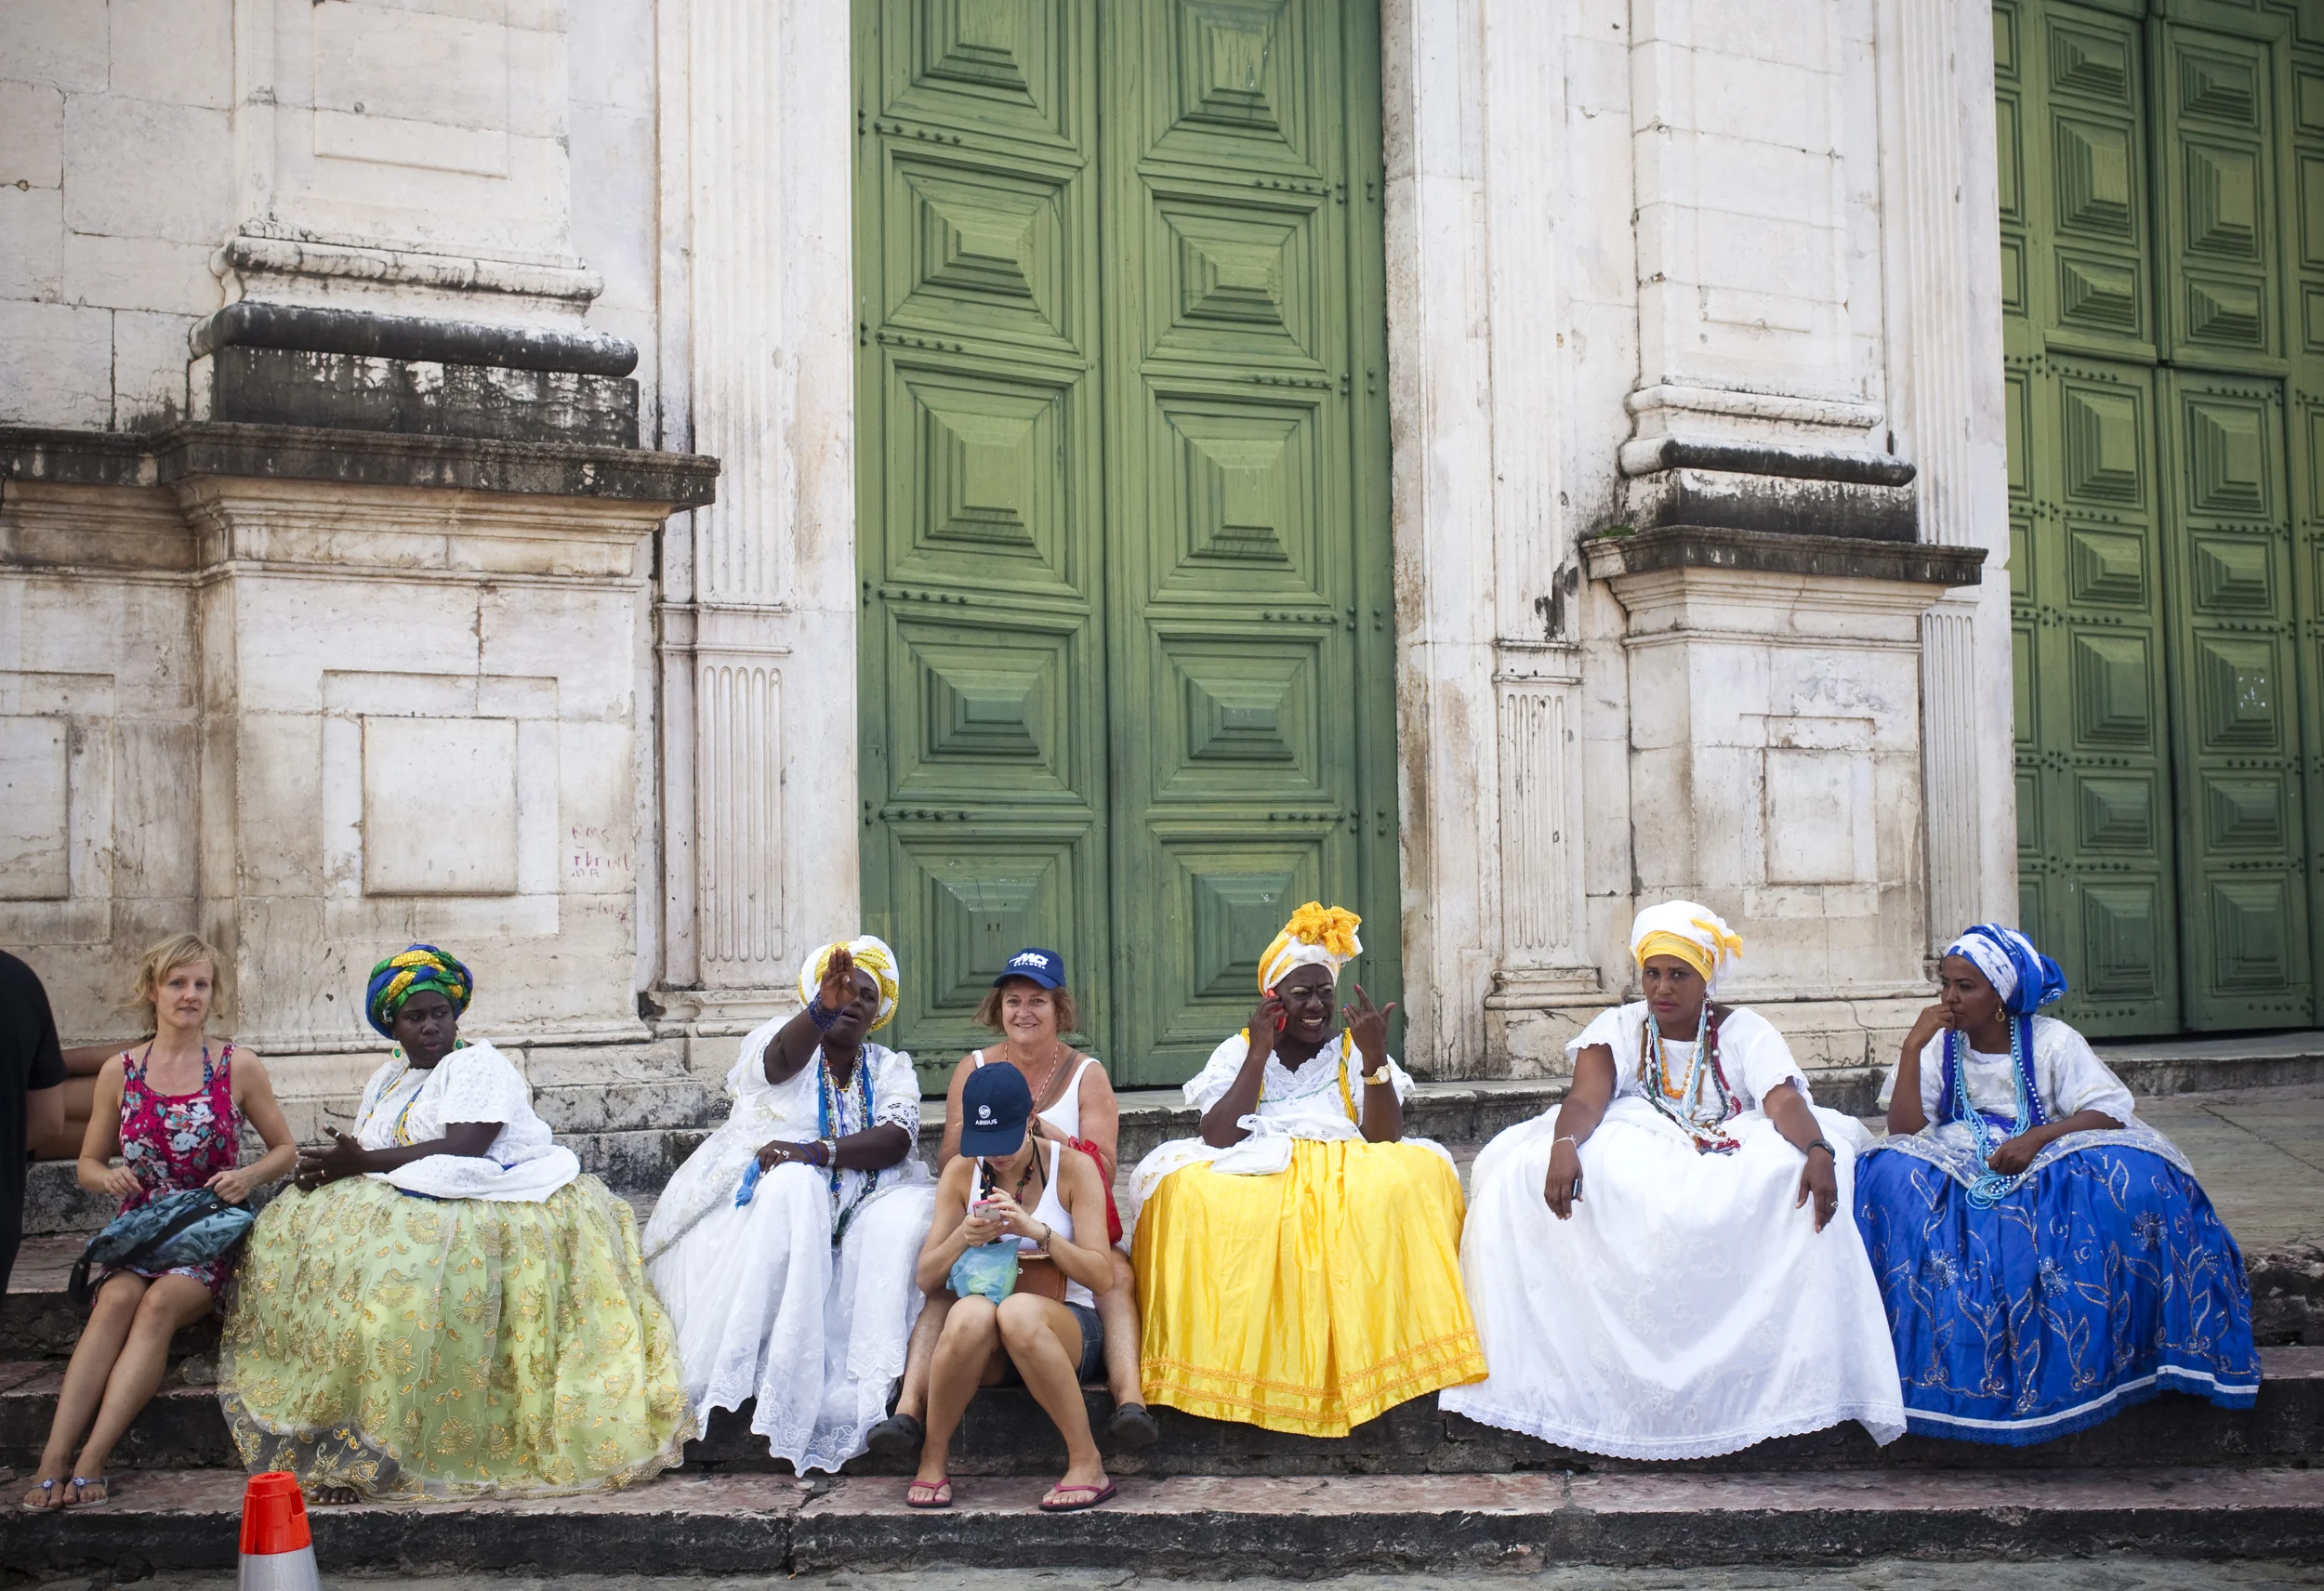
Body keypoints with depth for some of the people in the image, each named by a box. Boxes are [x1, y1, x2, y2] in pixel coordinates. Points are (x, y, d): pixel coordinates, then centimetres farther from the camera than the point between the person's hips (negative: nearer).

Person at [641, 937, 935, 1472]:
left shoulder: (891, 1068, 16)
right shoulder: (781, 1039, 9)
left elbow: (897, 1138, -6)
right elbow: (783, 1058, -19)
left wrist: (818, 1152, -23)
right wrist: (821, 1009, -41)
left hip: (850, 1219, 2)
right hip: (756, 1213, -2)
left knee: (911, 1208, -28)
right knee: (793, 1185, -36)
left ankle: (872, 1394, -35)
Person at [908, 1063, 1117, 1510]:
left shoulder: (1073, 1167, 0)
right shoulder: (960, 1173, 8)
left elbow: (1102, 1277, -7)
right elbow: (927, 1279, 7)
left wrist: (1037, 1231, -21)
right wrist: (963, 1237, -14)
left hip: (1067, 1326, -2)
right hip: (982, 1341, 2)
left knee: (1019, 1311, -38)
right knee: (971, 1312, -35)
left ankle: (1087, 1463, -25)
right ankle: (932, 1459, -14)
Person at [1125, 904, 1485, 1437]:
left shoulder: (1353, 1050, 15)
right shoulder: (1237, 1052, 14)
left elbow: (1386, 1141, 1)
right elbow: (1216, 1139, -3)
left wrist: (1376, 1058, -11)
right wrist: (1259, 1055, -5)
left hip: (1349, 1177, 1)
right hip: (1250, 1181, -1)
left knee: (1417, 1178, -32)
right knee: (1186, 1192, -34)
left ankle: (1387, 1347, -26)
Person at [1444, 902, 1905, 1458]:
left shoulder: (1744, 1031, 6)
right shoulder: (1617, 1029, 8)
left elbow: (1786, 1102, -10)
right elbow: (1585, 1099, -9)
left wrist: (1818, 1151, -33)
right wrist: (1564, 1145, -33)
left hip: (1733, 1165, 0)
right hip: (1632, 1161, 1)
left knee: (1808, 1184, -32)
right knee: (1526, 1174, -27)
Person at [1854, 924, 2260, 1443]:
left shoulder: (2051, 1041, -1)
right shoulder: (1936, 1046, 3)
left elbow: (2110, 1112, -10)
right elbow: (1904, 1133, -8)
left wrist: (2038, 1138, -25)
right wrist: (1912, 1047, -15)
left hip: (2049, 1171, -1)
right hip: (1960, 1179, 1)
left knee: (2129, 1177, -31)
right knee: (1891, 1177, -30)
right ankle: (1921, 1347, -23)